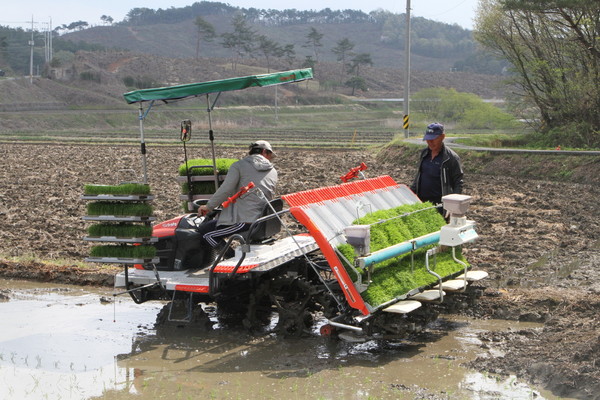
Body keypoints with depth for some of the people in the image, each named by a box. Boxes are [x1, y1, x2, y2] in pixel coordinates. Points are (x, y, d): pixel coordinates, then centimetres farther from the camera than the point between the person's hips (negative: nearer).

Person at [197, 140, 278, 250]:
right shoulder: (273, 172, 16)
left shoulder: (239, 165, 0)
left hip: (246, 220, -7)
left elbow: (225, 190, -12)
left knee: (204, 231, 3)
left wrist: (209, 206, 1)